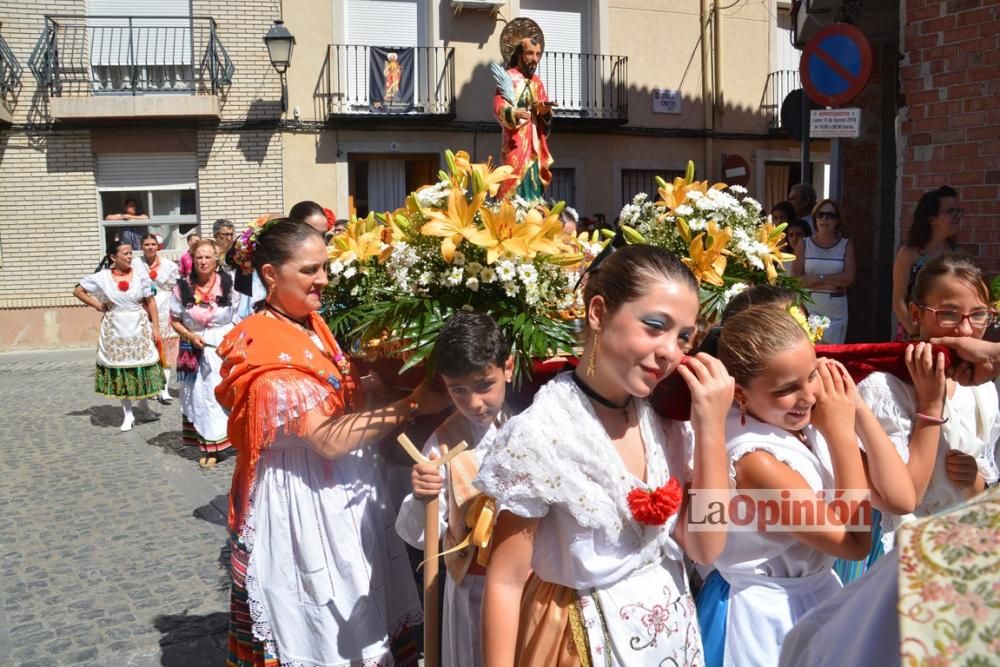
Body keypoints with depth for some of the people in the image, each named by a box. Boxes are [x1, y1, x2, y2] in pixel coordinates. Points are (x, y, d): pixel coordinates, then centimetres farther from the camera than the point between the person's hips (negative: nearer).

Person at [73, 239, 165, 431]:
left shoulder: (140, 275, -3)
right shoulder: (102, 277, -4)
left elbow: (150, 302, 0)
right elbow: (78, 290, 8)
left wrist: (155, 327, -4)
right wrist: (97, 305, -1)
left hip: (139, 327, 0)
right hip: (115, 329, 0)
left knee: (142, 367, 3)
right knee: (119, 369, 5)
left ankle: (144, 404, 26)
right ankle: (128, 414, 13)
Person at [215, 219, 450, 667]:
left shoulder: (311, 325, 6)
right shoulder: (265, 349, -22)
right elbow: (329, 438, -27)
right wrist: (412, 406, -26)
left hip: (343, 490, 8)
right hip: (301, 501, -8)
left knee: (361, 618, 18)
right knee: (324, 627, 6)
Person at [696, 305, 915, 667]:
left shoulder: (813, 426, -9)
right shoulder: (755, 459, -30)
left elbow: (900, 499, -10)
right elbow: (855, 542, -23)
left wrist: (858, 411, -17)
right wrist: (842, 432, -24)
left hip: (820, 592, 7)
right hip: (767, 613, -7)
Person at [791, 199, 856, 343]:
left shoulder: (846, 245, 6)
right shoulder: (804, 244, 4)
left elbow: (849, 277, -6)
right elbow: (796, 278, -6)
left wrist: (818, 279, -12)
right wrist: (833, 283, -10)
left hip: (836, 310, 1)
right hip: (809, 307, -1)